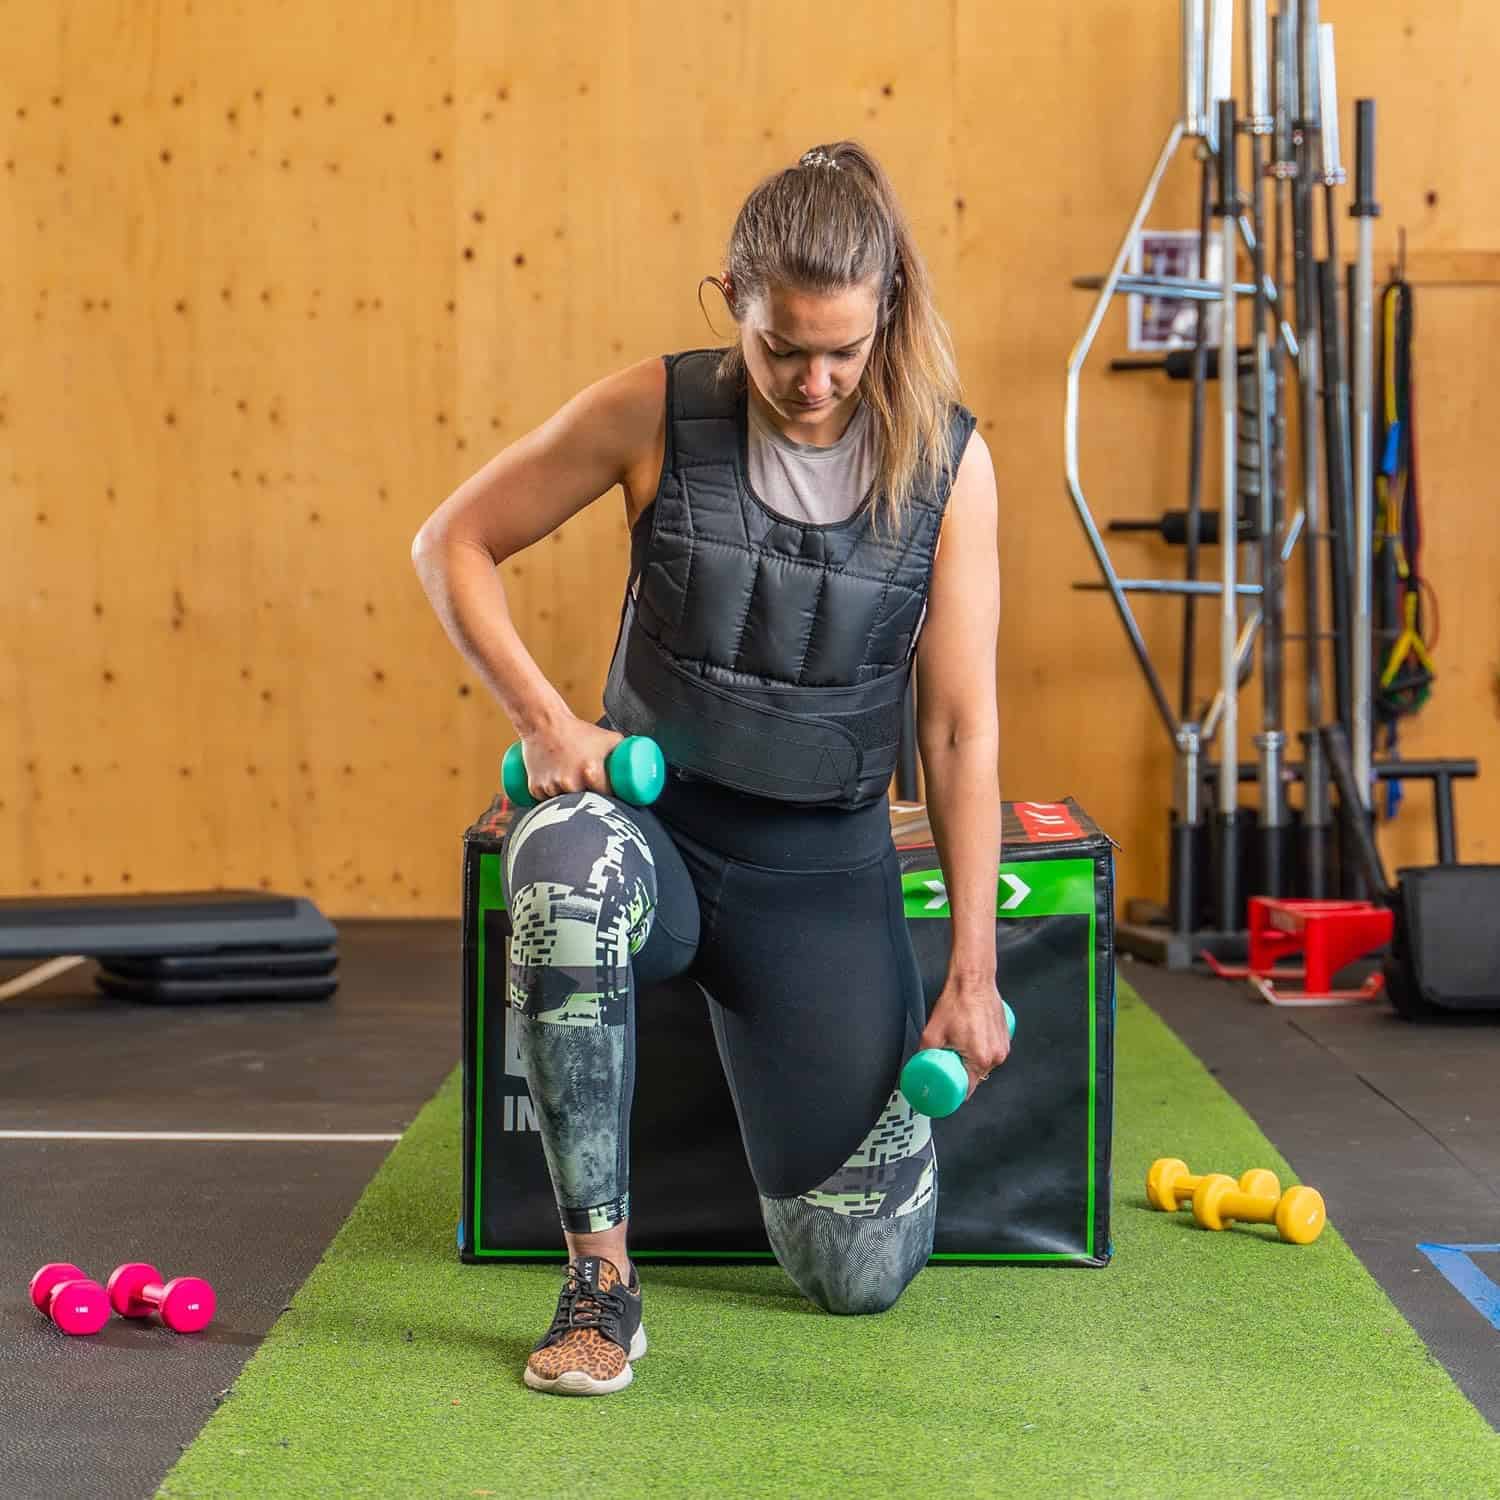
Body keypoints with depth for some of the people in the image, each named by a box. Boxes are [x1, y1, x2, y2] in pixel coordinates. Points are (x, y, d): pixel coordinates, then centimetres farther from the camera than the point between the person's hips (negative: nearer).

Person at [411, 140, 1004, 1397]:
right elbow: (453, 545, 0)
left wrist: (974, 971, -6)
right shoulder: (656, 412, -9)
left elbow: (962, 727, -6)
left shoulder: (947, 463, -7)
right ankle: (602, 1279, -28)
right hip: (658, 822, 0)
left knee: (858, 1273, -2)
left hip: (826, 867, 1)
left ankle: (901, 1066, 35)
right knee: (569, 868, -41)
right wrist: (542, 717, -14)